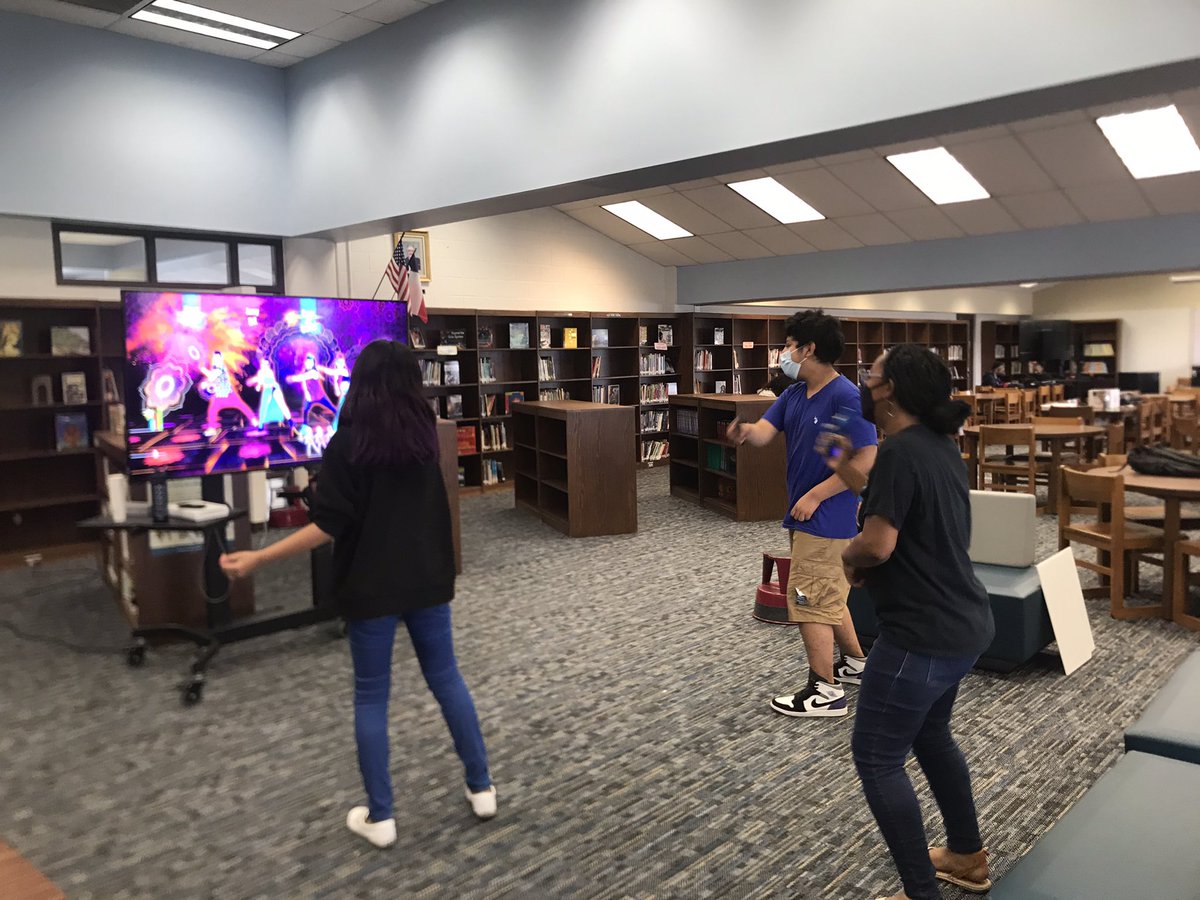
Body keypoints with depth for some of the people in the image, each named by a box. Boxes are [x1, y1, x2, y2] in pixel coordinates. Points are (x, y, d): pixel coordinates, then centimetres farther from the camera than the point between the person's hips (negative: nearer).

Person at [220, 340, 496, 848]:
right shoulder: (424, 432, 1)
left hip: (372, 587, -4)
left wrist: (256, 558, -12)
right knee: (446, 679, 17)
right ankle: (481, 788, 24)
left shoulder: (348, 445, -14)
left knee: (371, 696, 9)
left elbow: (328, 529, -18)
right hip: (428, 579, 4)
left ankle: (380, 817, 18)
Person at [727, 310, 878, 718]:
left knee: (808, 601, -3)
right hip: (805, 513, 9)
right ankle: (855, 662, 40)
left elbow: (866, 460, -22)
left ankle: (825, 691, 9)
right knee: (829, 597, 22)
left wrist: (815, 496, -21)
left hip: (826, 516, -9)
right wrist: (744, 431, -29)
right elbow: (765, 431, -5)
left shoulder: (846, 397, -20)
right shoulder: (793, 394, 7)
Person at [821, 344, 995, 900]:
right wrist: (846, 469, 20)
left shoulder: (900, 450, -21)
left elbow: (878, 543, -28)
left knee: (877, 760, 2)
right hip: (964, 626, 10)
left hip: (923, 635, -10)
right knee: (930, 733, 28)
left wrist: (847, 555, -7)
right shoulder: (938, 445, 8)